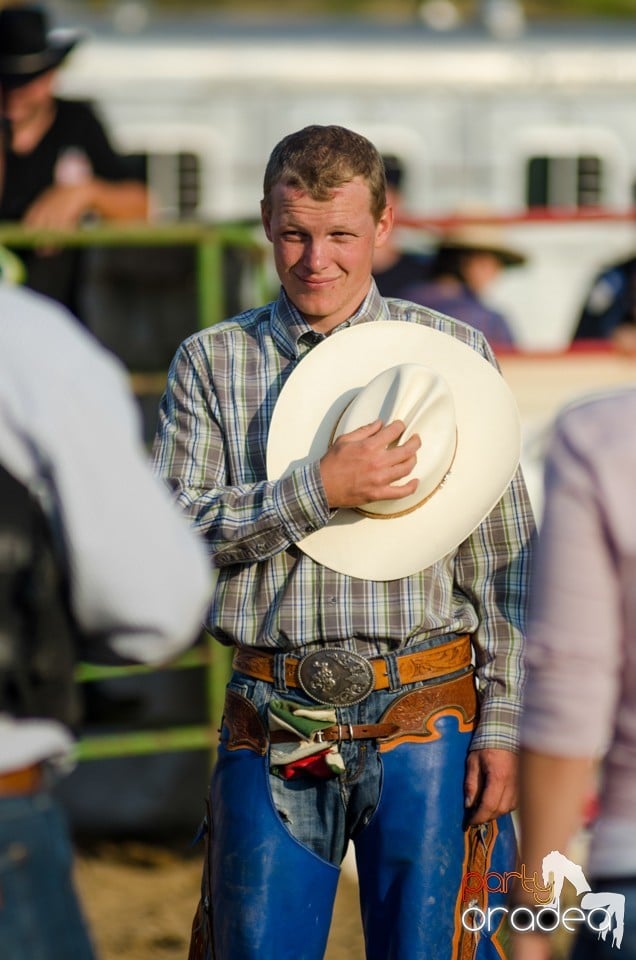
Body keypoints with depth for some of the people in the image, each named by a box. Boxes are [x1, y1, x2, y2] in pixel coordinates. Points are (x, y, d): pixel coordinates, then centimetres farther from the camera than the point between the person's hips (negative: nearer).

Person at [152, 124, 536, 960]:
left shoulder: (451, 354, 6)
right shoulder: (212, 364, 7)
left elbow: (505, 561, 5)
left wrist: (504, 723, -2)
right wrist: (319, 489, -15)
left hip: (424, 712, -1)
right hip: (274, 725, 1)